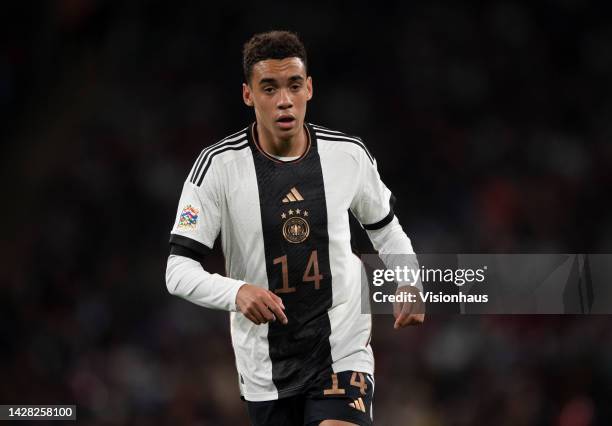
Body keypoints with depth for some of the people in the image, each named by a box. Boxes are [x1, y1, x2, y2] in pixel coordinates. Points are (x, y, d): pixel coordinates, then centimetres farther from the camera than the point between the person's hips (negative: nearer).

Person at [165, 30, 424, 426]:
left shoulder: (350, 154, -4)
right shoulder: (218, 166, -11)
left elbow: (384, 226, 17)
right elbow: (180, 268, -13)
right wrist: (236, 292, -31)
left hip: (344, 353, 0)